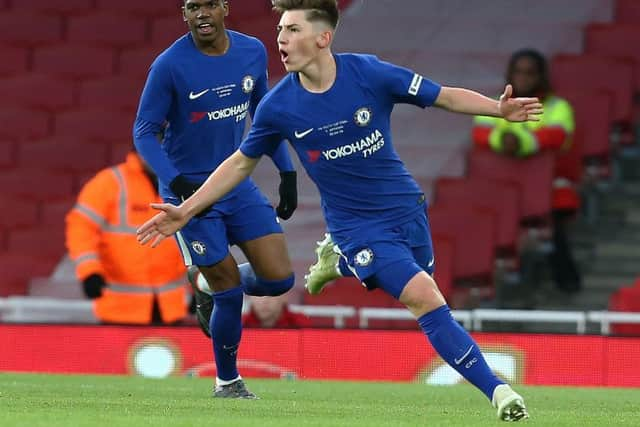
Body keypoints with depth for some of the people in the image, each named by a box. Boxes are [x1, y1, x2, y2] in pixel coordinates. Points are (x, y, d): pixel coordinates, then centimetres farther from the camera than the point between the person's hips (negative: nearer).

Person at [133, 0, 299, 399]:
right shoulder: (170, 65, -16)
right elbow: (145, 131, -11)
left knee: (279, 279, -5)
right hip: (190, 190, -5)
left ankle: (213, 292, 26)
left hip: (237, 183, 5)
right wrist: (177, 183, -25)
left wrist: (287, 173, 11)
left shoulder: (253, 52, -1)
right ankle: (228, 381, 18)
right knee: (230, 287, -5)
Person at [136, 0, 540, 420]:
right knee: (426, 299, -19)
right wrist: (185, 211, -1)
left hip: (406, 207, 3)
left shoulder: (368, 72, -15)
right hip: (358, 225, -3)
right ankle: (496, 389, -12)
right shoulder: (278, 106, -13)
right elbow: (241, 163, 2)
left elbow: (445, 97, -8)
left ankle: (339, 263, 39)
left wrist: (499, 108, -24)